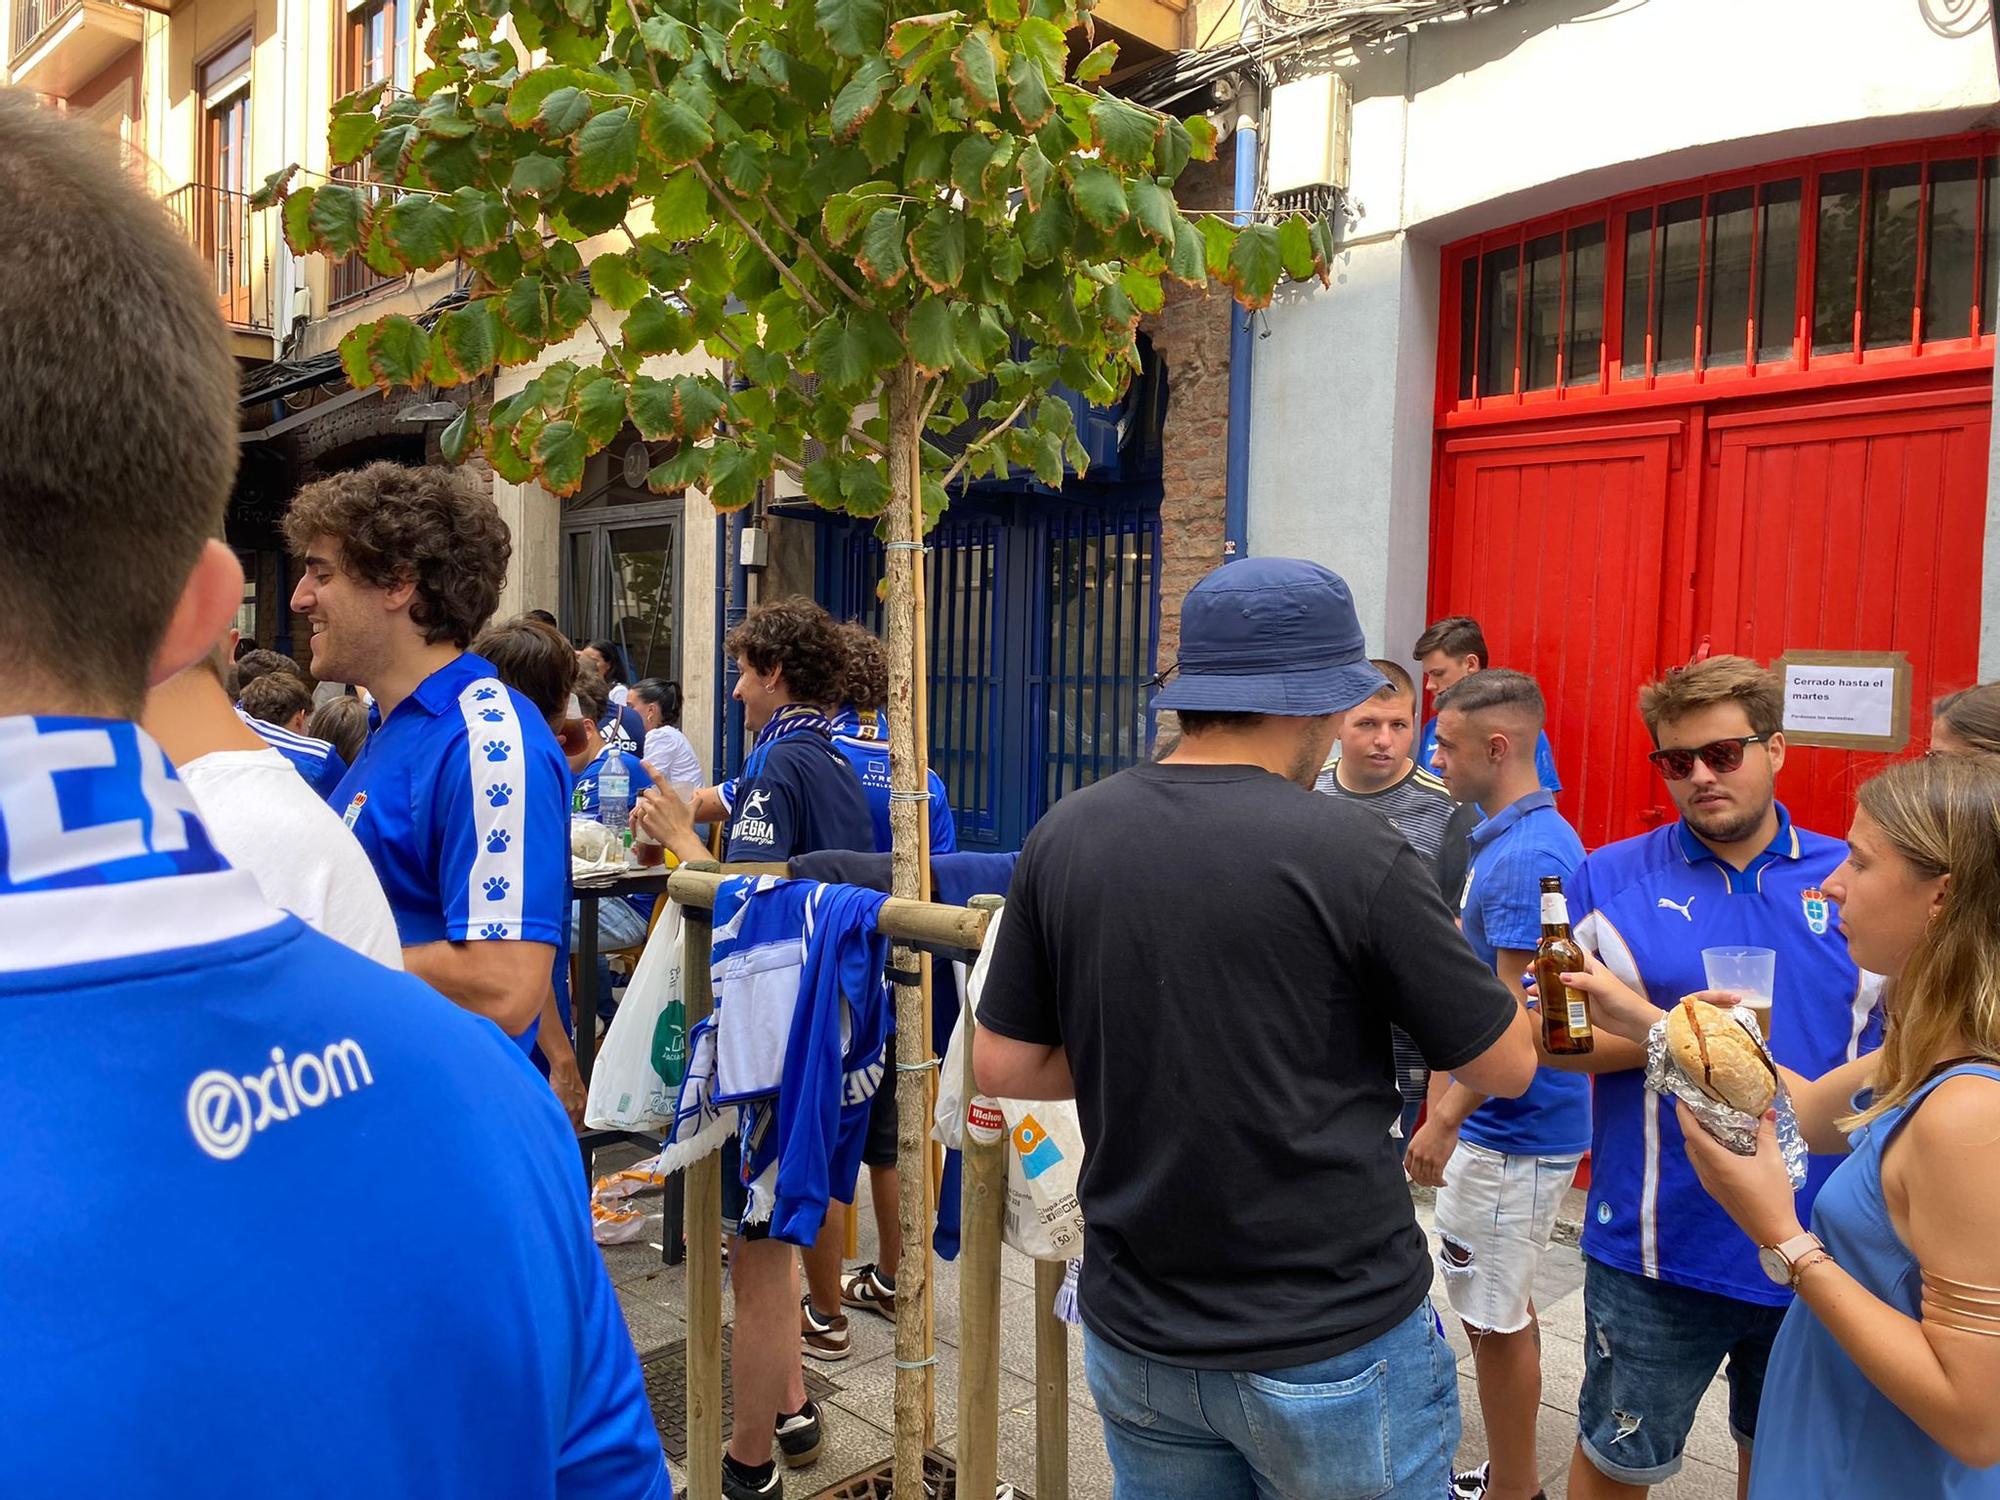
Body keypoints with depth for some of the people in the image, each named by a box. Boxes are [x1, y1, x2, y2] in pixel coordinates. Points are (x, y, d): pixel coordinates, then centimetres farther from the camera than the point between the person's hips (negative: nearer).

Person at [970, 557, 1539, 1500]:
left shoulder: (1065, 835, -7)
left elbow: (1001, 1067, 0)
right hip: (1335, 1347, -3)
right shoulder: (1353, 851, -19)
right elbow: (1508, 1068, -7)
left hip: (1134, 1339, 4)